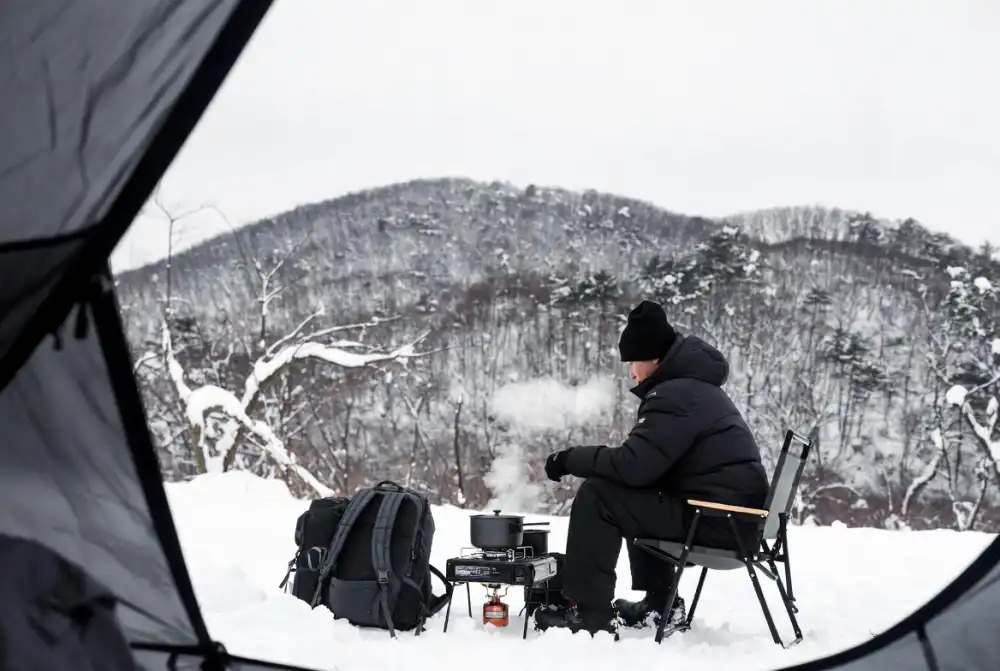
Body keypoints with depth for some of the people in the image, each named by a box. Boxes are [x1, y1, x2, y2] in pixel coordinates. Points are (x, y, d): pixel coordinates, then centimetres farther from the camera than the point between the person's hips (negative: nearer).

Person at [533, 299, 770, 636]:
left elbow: (634, 464, -23)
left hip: (718, 519, -11)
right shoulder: (693, 385, 17)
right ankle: (660, 603, 29)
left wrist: (572, 458, -11)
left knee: (596, 496, -10)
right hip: (732, 510, 11)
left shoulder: (675, 394, -17)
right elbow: (645, 462, 20)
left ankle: (589, 612, -5)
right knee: (637, 495, 29)